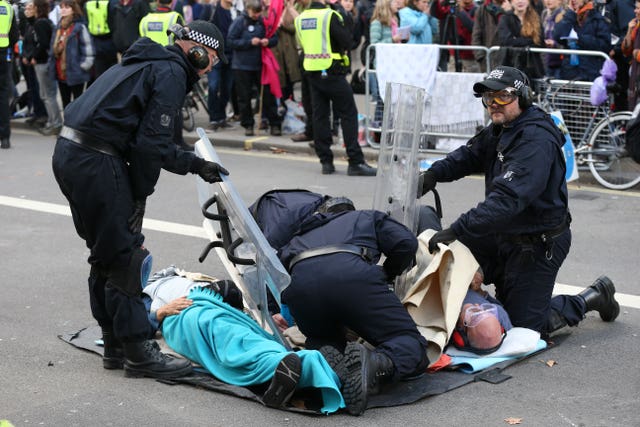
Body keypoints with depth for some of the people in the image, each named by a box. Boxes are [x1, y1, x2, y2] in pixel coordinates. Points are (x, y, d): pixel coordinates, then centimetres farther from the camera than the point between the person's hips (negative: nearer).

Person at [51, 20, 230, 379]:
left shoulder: (148, 64, 23)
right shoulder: (171, 73, -7)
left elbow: (152, 142, 27)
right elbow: (149, 144, -13)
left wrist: (196, 164, 28)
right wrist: (140, 195, -4)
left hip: (69, 154, 10)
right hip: (96, 162, -10)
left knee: (105, 252, 18)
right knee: (126, 255, -4)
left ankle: (115, 342, 27)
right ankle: (138, 352, 3)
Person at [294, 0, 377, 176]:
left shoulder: (300, 19, 6)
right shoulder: (330, 16, -13)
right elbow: (347, 42, -12)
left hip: (312, 73, 6)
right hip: (332, 72, -6)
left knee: (319, 116, 9)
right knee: (348, 115, -2)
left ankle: (326, 161, 11)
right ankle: (355, 162, -5)